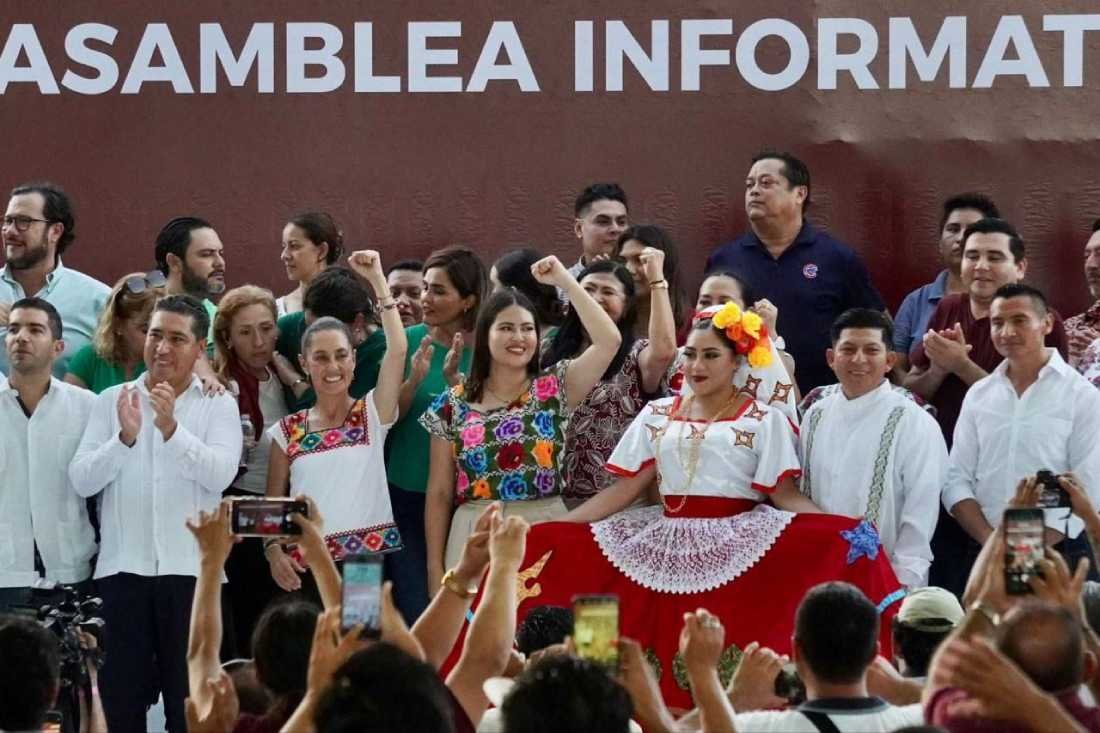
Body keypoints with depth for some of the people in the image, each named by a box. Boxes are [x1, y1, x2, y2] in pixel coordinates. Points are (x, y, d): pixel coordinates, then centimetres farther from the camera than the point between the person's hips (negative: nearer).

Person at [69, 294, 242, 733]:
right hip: (123, 566, 1)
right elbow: (82, 480, -2)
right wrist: (125, 438, -18)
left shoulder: (218, 404, 5)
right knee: (120, 696, 2)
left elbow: (221, 473, -11)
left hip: (191, 568, -1)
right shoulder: (111, 401, 8)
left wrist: (171, 429, -22)